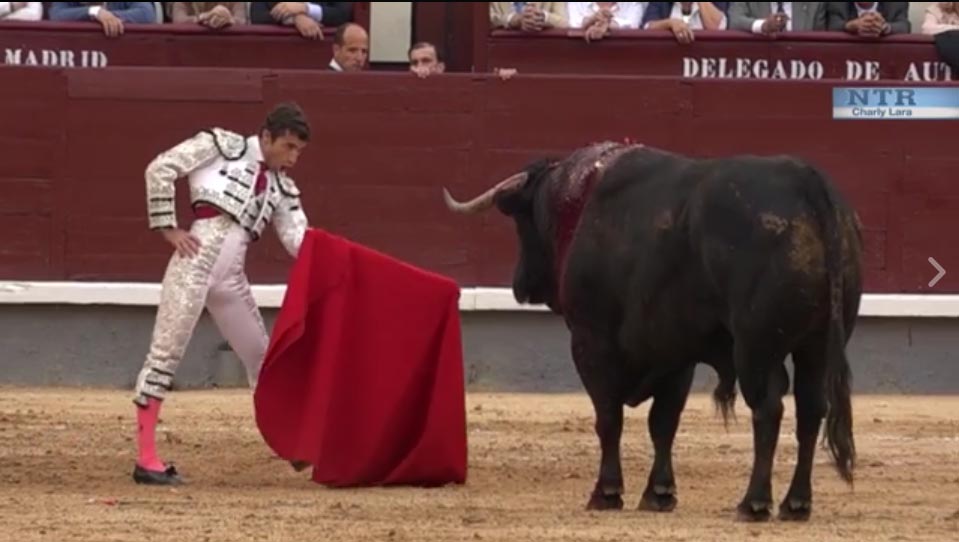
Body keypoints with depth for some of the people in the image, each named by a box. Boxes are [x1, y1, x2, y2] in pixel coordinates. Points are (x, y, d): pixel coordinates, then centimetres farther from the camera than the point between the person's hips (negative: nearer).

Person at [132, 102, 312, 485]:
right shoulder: (224, 145, 5)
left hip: (231, 276, 7)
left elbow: (300, 240, 9)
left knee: (262, 358, 15)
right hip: (198, 257, -7)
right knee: (166, 352, -10)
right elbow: (161, 169, -2)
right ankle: (146, 458, -13)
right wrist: (168, 228, -6)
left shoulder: (281, 188, 20)